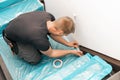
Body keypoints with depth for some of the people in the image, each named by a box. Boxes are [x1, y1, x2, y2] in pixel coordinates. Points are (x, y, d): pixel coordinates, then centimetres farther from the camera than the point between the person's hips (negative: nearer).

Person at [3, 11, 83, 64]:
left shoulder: (50, 17, -24)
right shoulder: (40, 39, -41)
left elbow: (52, 33, 0)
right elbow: (50, 53, -18)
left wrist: (67, 43, 3)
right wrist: (71, 51, -9)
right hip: (12, 37, -6)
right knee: (35, 59, -9)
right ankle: (14, 46, 9)